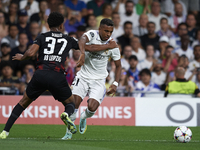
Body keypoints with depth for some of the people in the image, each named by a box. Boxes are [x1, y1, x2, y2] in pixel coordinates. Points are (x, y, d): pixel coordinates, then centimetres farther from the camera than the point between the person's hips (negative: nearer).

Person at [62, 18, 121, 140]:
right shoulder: (92, 34, -12)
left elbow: (118, 66, 7)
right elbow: (83, 40, -36)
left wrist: (115, 84, -4)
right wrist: (83, 54, -56)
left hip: (99, 80, 0)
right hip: (83, 76, 0)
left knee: (92, 108, -16)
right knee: (74, 103, -14)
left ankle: (84, 118, 21)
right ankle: (69, 131, 7)